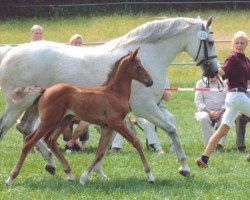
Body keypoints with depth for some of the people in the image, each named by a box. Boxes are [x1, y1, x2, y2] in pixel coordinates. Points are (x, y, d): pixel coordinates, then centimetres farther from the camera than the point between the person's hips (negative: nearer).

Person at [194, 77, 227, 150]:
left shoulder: (223, 84, 10)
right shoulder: (201, 83, 7)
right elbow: (198, 102, 0)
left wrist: (220, 112, -15)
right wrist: (209, 111, -16)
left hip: (220, 112, 1)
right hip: (205, 110, -1)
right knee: (204, 118, -36)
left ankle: (220, 144, -36)